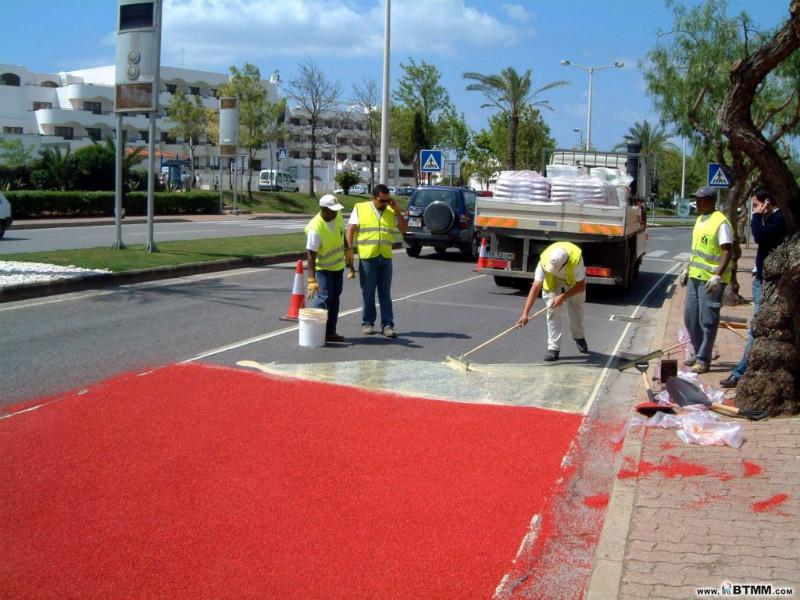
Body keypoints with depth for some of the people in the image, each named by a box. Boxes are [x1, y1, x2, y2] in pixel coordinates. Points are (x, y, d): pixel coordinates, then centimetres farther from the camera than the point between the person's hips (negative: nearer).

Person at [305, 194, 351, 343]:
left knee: (334, 299, 10)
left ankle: (330, 332, 17)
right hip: (323, 268, -7)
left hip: (338, 265, 7)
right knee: (323, 298, -14)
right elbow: (311, 255, -30)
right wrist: (312, 279, -34)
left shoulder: (338, 216, -8)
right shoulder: (315, 228, -29)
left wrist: (348, 252, 21)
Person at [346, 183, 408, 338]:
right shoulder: (360, 209, 2)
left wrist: (397, 211, -2)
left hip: (386, 258, 2)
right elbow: (350, 230, 1)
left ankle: (387, 325, 6)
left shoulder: (391, 211, 10)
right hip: (367, 257, -2)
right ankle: (367, 323, 16)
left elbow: (405, 228, 6)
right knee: (368, 293, 6)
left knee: (385, 293, 5)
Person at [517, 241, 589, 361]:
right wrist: (525, 313, -46)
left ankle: (579, 337, 38)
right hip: (552, 281, 0)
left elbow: (581, 286, -30)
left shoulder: (576, 259, -43)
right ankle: (553, 348, -5)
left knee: (577, 309, 9)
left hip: (574, 281, 0)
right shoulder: (544, 261, -40)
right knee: (552, 312, -11)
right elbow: (535, 288, -41)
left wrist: (563, 297, -40)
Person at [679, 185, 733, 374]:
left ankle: (703, 360, 3)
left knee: (707, 320, -3)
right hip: (695, 276, 9)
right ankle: (697, 353, 26)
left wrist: (717, 276, -25)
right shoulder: (700, 220, 14)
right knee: (690, 317, 12)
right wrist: (687, 269, 22)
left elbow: (727, 252, -17)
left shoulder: (721, 222, -13)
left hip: (711, 280, -9)